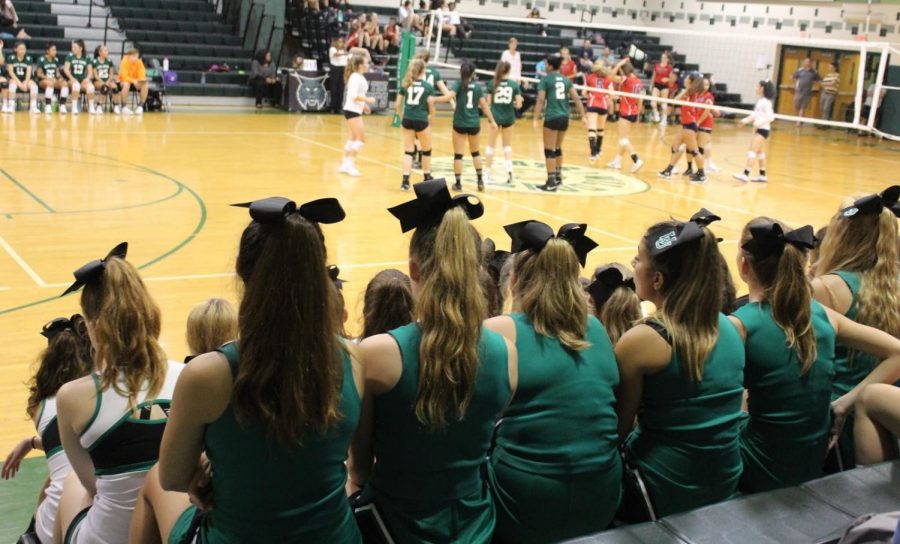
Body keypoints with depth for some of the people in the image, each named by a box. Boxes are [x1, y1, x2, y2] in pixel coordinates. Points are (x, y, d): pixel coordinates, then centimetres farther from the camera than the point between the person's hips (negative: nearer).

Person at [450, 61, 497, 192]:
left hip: (460, 124, -3)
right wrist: (492, 121, 6)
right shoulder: (478, 86, 2)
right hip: (474, 123, 3)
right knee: (476, 152, 19)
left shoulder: (459, 84, -5)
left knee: (458, 154, 2)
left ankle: (458, 183, 2)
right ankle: (480, 181, 16)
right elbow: (484, 105, 2)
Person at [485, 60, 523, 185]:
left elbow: (488, 102, -4)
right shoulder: (514, 84, -4)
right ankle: (509, 167, -1)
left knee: (491, 145, 11)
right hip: (508, 117, 1)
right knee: (507, 145, 19)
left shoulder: (492, 83, -5)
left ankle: (487, 172, 11)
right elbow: (519, 105, -4)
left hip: (495, 116, -1)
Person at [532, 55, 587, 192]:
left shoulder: (546, 79, -3)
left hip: (552, 118, -6)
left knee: (549, 151, -1)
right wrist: (583, 116, 10)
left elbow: (540, 100, -12)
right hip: (564, 118, 6)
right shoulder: (566, 80, 12)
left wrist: (536, 119, -14)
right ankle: (558, 177, 30)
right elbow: (576, 99, 8)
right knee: (557, 148, 21)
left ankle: (551, 182, -4)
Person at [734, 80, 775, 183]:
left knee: (752, 152, -14)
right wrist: (745, 120, 6)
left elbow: (771, 117, -20)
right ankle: (762, 175, 22)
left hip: (763, 129, -9)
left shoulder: (766, 102, -15)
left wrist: (759, 123, -30)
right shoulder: (760, 101, 10)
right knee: (760, 153, 14)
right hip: (758, 129, 9)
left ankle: (745, 174, -19)